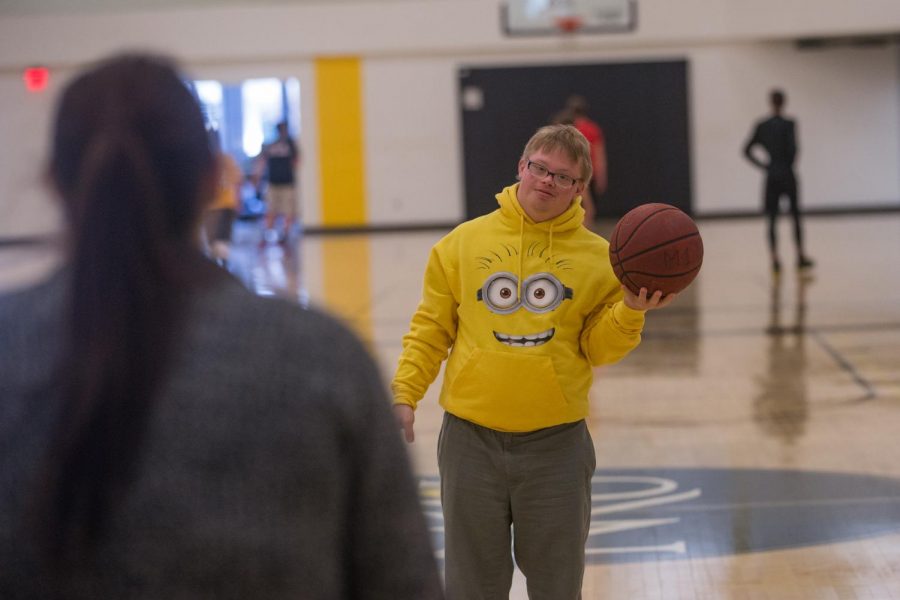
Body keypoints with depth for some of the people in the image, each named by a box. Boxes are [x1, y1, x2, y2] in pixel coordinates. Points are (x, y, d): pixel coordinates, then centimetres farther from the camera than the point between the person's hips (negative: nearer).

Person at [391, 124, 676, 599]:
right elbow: (430, 330, 5)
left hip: (556, 443, 0)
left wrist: (631, 311, -17)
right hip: (471, 439, 0)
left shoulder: (597, 257, 2)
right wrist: (404, 394, -6)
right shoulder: (463, 243, 3)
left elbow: (598, 348, 0)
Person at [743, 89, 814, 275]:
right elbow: (792, 148, -19)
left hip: (771, 176, 3)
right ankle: (800, 256, 16)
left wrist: (762, 164, 8)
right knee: (796, 216, 11)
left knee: (772, 219, 3)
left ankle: (774, 259, -6)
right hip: (787, 175, -3)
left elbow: (747, 150, 4)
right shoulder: (788, 125, -9)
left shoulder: (762, 126, 3)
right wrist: (790, 164, -2)